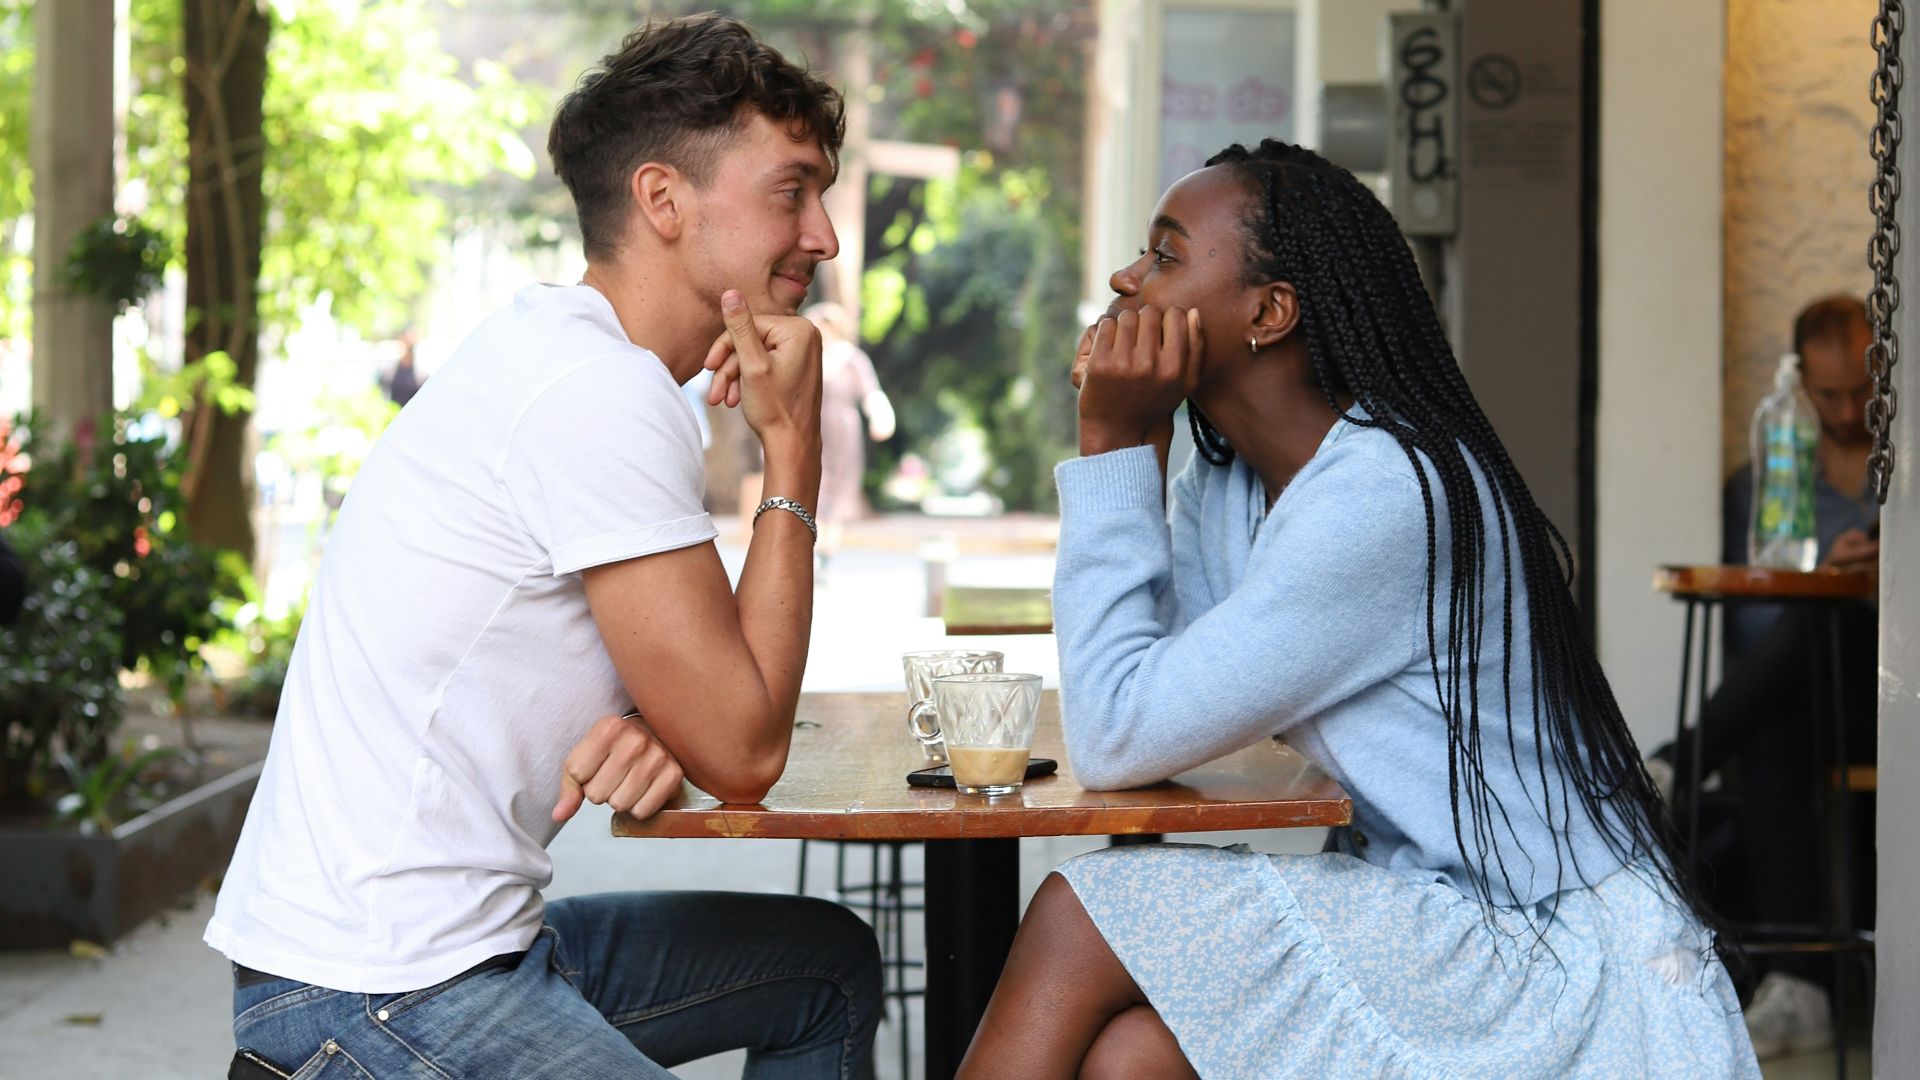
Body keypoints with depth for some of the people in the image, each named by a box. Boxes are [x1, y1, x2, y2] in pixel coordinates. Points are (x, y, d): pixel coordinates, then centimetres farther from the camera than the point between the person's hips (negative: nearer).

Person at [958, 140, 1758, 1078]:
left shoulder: (1385, 491, -21)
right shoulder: (1229, 480, 8)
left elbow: (1117, 741, -20)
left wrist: (1113, 444, -15)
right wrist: (1128, 445, -2)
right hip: (1441, 921, 8)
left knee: (1083, 916, -17)